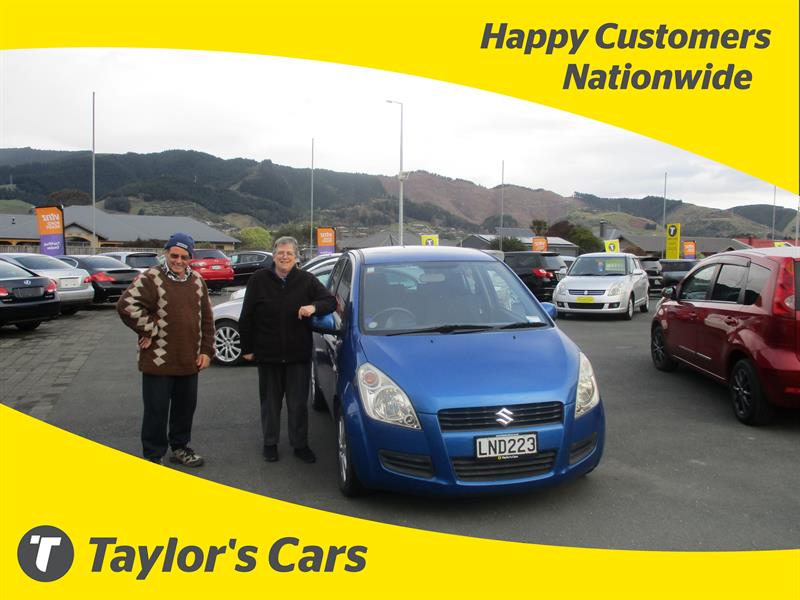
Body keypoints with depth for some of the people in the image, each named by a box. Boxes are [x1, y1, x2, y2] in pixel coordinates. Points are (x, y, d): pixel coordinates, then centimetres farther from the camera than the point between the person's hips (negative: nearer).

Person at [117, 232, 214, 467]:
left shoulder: (197, 281, 8)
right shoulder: (151, 278, -10)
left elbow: (206, 318, 12)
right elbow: (126, 305, -23)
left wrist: (206, 350, 6)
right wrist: (150, 330, -17)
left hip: (189, 361, 6)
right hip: (158, 360, -5)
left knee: (186, 407, 17)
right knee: (157, 410, 3)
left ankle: (180, 447, 36)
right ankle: (153, 457, 18)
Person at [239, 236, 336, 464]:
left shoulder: (307, 280, -2)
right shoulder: (259, 279, -4)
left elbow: (331, 302, -3)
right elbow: (246, 317, 1)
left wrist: (314, 307, -24)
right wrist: (247, 348, 1)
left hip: (299, 354, 0)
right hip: (267, 354, 0)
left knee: (299, 403, 7)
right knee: (270, 402, 13)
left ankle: (300, 445, 22)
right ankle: (270, 443, 29)